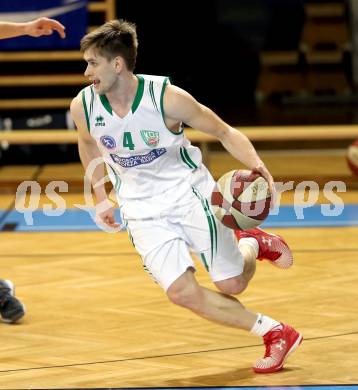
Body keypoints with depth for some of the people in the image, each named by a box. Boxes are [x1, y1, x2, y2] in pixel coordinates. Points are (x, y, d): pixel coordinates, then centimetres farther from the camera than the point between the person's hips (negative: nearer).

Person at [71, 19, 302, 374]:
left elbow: (224, 132, -10)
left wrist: (256, 165, -27)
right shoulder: (83, 107, -12)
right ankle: (275, 334, 2)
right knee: (182, 293, -13)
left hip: (189, 192, -3)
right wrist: (101, 198, 14)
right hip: (142, 209, 3)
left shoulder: (167, 97, -22)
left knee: (232, 284, -1)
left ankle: (253, 245, 36)